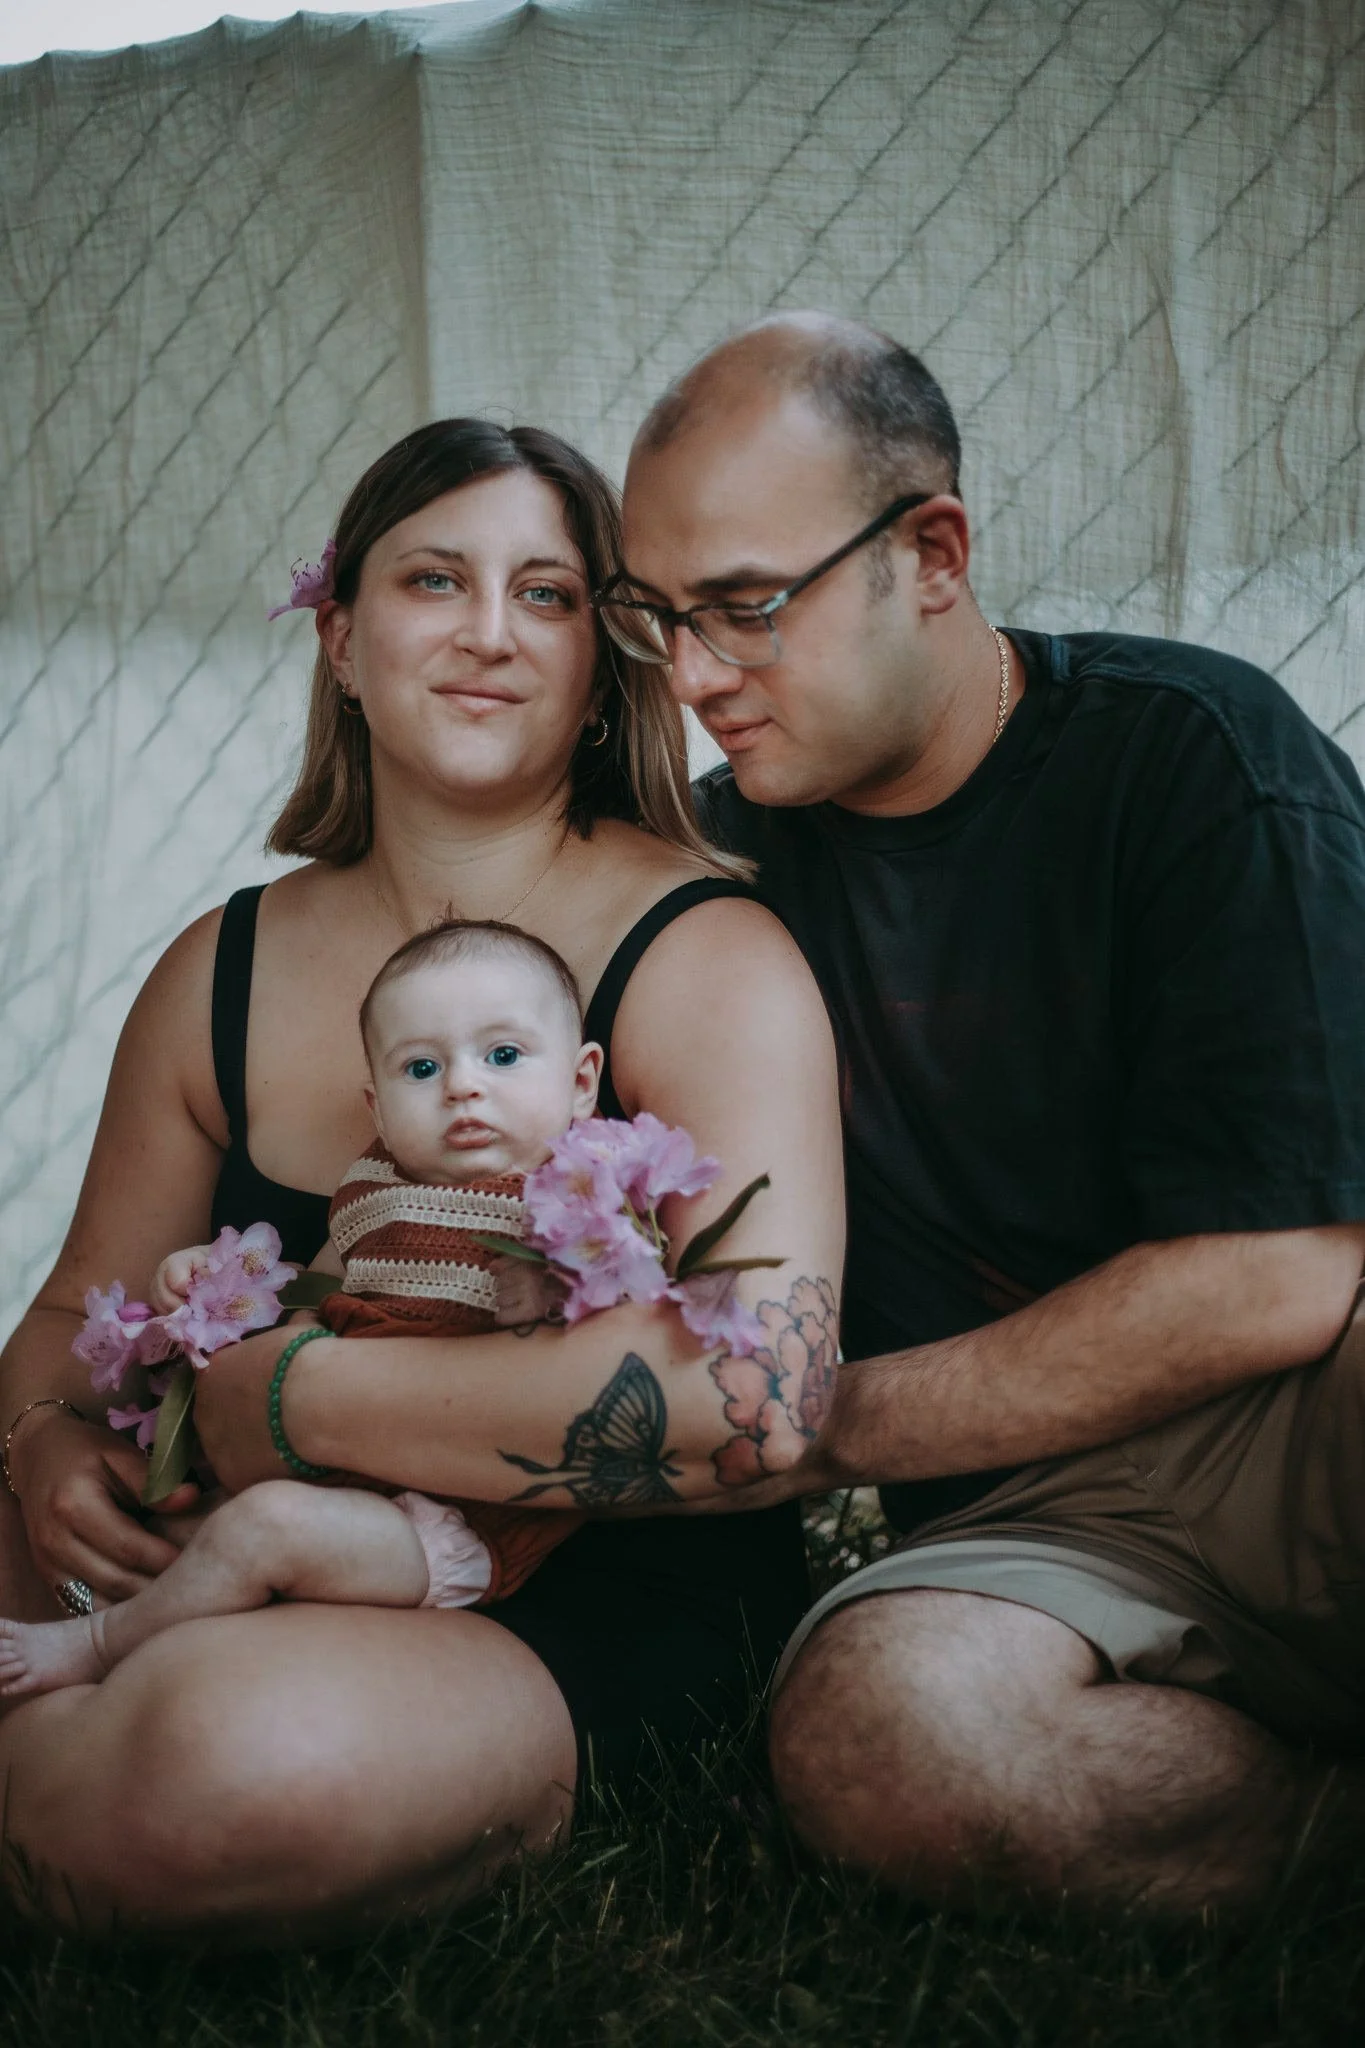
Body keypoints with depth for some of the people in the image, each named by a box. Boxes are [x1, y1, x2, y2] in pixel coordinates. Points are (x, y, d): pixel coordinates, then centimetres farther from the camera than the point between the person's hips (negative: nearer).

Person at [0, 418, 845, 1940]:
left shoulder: (706, 956, -11)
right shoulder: (219, 975, 6)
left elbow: (756, 1397, -26)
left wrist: (286, 1391, -22)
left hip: (611, 1615, -4)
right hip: (294, 1561, 5)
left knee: (246, 1756, -33)